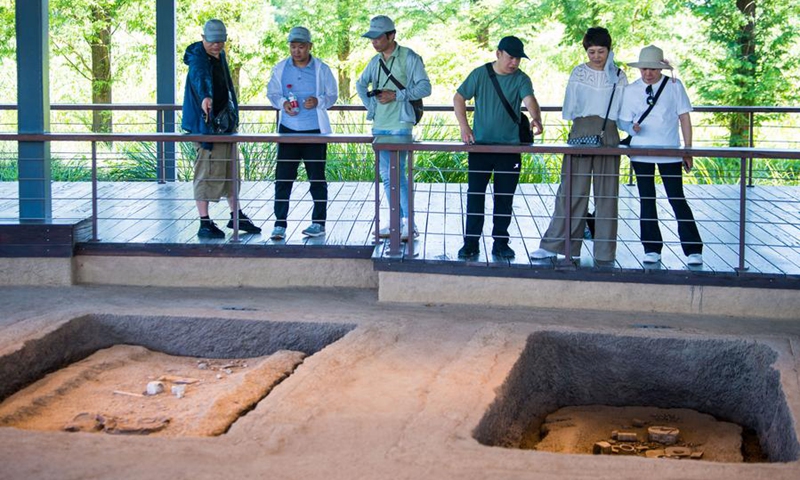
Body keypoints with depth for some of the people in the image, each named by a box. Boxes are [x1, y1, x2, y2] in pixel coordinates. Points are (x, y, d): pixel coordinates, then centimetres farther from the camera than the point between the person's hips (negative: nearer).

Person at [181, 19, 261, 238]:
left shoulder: (220, 56, 11)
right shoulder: (198, 58, -17)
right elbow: (200, 78, -40)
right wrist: (204, 97, -61)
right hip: (206, 123, -9)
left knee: (230, 170, 16)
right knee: (208, 171, -7)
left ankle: (236, 216, 27)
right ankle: (204, 223, -1)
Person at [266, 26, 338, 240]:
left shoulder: (321, 69, -1)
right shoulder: (280, 69, 4)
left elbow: (333, 95, 3)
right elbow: (272, 93, 10)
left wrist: (319, 101, -17)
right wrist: (282, 103, -11)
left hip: (315, 131, -1)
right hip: (288, 129, 2)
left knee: (317, 178, 6)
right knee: (283, 178, -3)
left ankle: (318, 223, 17)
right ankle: (280, 224, 2)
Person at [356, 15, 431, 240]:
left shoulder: (409, 58, -7)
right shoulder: (375, 61, 12)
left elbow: (425, 87, -12)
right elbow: (360, 84, 28)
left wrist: (397, 95, -18)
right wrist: (370, 105, 12)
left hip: (400, 125, -7)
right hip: (379, 126, 7)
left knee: (397, 173, -12)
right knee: (386, 175, 9)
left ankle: (408, 223, -6)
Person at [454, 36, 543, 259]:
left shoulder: (521, 79, -2)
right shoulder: (480, 74, 0)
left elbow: (530, 100, -20)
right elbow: (458, 98, 6)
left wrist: (536, 118, -42)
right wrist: (464, 126, -7)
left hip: (510, 148, 0)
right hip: (480, 145, 0)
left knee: (505, 198, 6)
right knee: (475, 195, 1)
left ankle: (500, 242, 17)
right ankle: (471, 242, 7)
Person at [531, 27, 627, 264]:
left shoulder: (618, 76, 10)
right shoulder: (578, 73, 9)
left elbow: (623, 109, 5)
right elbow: (569, 110, 10)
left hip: (608, 135, 0)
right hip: (580, 132, 0)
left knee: (606, 193, 0)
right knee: (572, 190, -4)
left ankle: (604, 252, 5)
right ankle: (554, 244, 0)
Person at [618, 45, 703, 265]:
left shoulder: (674, 86, -1)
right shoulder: (631, 90, 3)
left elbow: (684, 118, 2)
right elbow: (624, 120, 8)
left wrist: (688, 150, -1)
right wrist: (632, 128, -16)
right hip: (641, 153, 2)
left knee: (677, 199, -3)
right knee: (646, 200, 7)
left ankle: (693, 250, 3)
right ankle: (651, 249, 15)